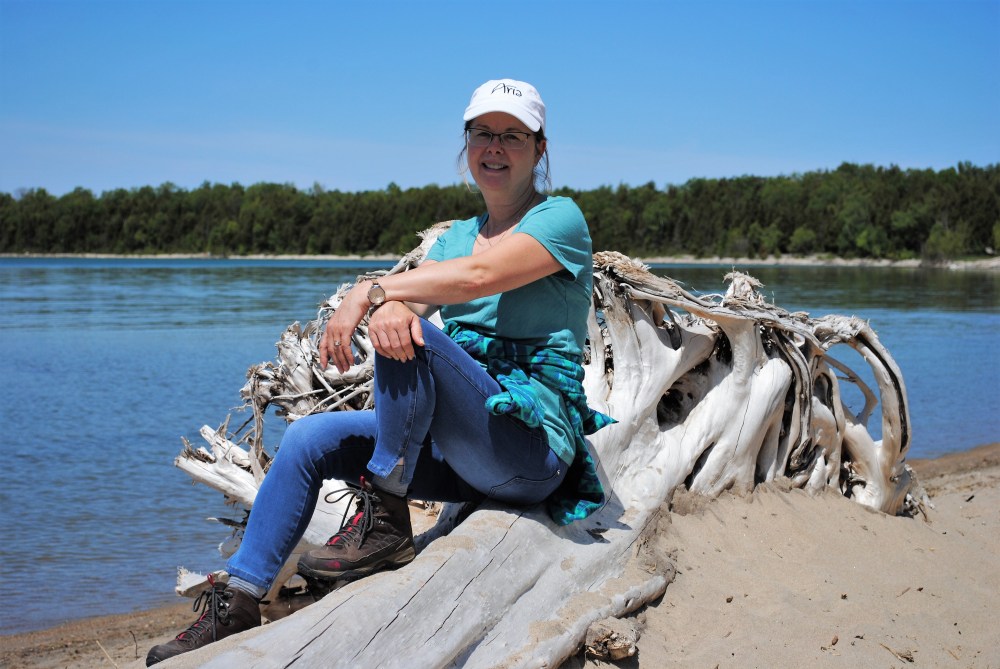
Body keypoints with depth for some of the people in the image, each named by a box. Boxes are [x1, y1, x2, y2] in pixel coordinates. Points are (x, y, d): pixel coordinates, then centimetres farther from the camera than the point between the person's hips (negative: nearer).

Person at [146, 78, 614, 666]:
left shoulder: (560, 218, -4)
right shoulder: (455, 237, 17)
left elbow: (480, 275, -22)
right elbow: (410, 294, -2)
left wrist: (369, 291, -18)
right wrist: (387, 306, -27)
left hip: (533, 447, -7)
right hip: (461, 449, 7)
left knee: (415, 336, -30)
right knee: (310, 438, -8)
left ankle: (385, 525, -19)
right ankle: (238, 603, -2)